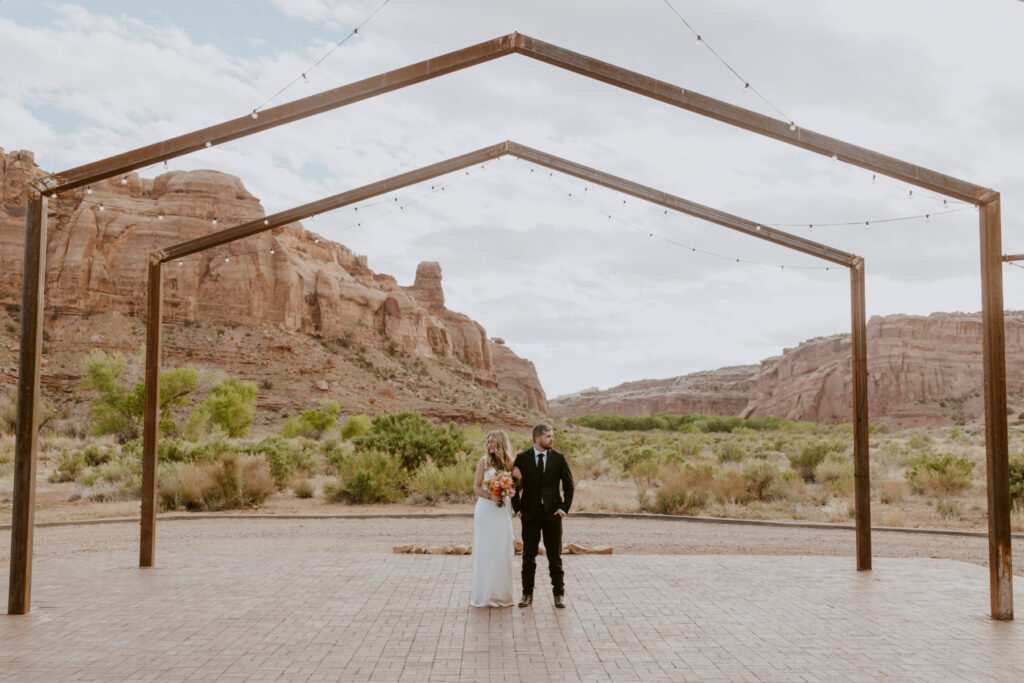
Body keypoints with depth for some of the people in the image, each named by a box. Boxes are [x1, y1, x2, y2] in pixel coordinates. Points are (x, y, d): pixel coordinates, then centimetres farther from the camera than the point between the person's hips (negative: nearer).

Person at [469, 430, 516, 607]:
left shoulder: (509, 463, 7)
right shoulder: (484, 461, -1)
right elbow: (476, 488, -3)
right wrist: (491, 496, -19)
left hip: (503, 512, 3)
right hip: (485, 511, -3)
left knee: (502, 552, 5)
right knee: (484, 552, -1)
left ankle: (502, 594, 15)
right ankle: (484, 594, 8)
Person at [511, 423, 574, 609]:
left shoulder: (559, 458, 0)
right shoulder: (522, 458, -1)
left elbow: (569, 484, 5)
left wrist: (565, 508, -2)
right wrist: (517, 509, 0)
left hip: (552, 512, 0)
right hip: (530, 514, 0)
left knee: (555, 555, 4)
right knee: (528, 555, 6)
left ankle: (559, 594, 14)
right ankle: (527, 594, 16)